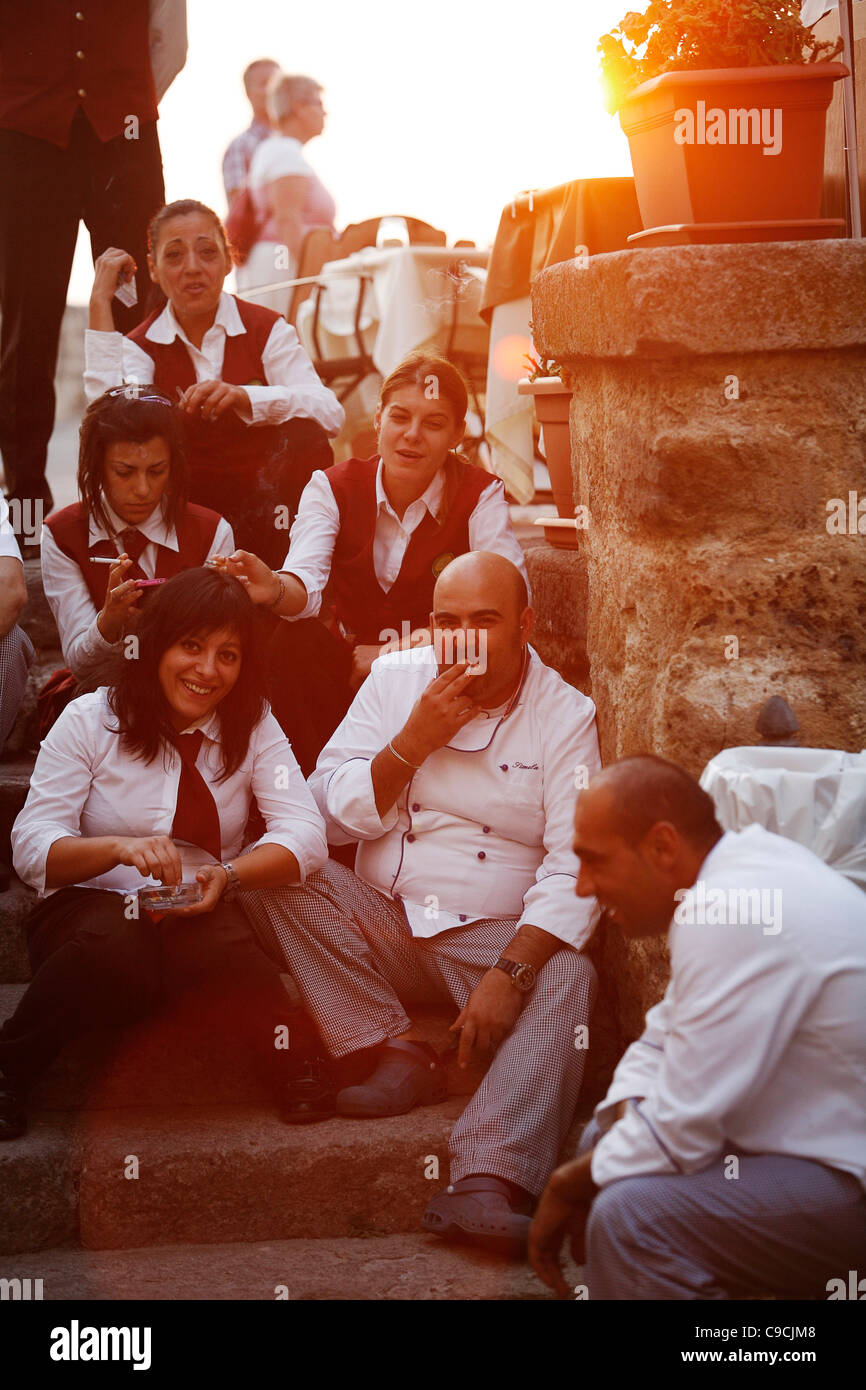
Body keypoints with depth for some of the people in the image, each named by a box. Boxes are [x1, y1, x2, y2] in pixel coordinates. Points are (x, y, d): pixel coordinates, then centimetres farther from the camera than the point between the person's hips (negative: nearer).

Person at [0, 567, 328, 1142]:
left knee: (221, 946, -38)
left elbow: (305, 836, -7)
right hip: (93, 904, 0)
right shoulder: (91, 720, 1)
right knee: (117, 952, -38)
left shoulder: (253, 725, 6)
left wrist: (228, 874, -27)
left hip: (203, 916, 1)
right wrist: (118, 847, -28)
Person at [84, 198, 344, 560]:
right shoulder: (141, 347, 2)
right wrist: (100, 302, -18)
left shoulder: (267, 330, 0)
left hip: (270, 508, 0)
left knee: (303, 431, -27)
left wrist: (243, 397, -35)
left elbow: (330, 412, -17)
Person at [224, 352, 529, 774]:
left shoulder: (480, 495, -5)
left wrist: (396, 654, -26)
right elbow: (306, 585, -19)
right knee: (292, 643, -29)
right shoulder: (332, 487, -2)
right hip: (347, 668, 1)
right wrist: (275, 589, -46)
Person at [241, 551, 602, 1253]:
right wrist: (416, 739, -14)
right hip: (383, 926, 2)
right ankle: (399, 1055, -22)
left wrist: (509, 974, -25)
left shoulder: (566, 715, -2)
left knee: (568, 979, -32)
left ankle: (483, 1187, -47)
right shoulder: (395, 679, 5)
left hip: (494, 937, -2)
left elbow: (574, 867, -12)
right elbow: (330, 814, -1)